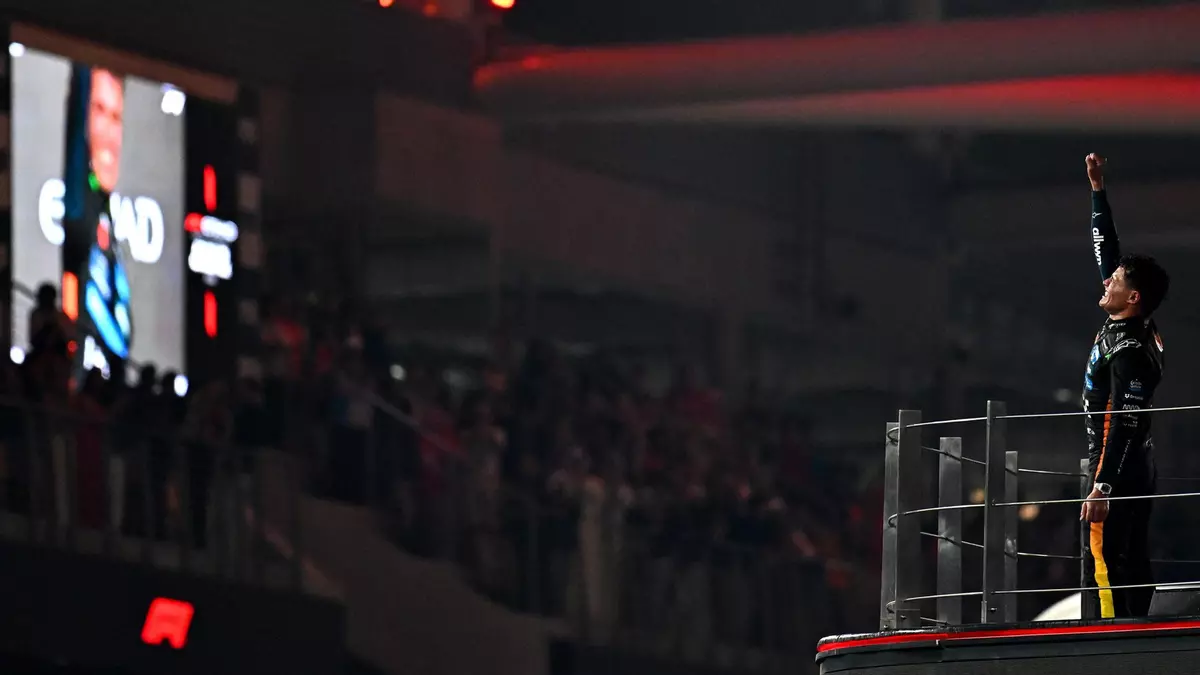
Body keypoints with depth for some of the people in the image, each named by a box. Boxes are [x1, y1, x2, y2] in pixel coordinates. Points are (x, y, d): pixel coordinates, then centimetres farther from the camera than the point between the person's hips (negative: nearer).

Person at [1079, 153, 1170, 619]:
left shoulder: (1130, 352, -18)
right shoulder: (1131, 326, 8)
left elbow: (1124, 424, -23)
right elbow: (1105, 248, 17)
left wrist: (1102, 487, -26)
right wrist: (1097, 187, 19)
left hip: (1119, 470, -10)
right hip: (1138, 466, 10)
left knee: (1102, 558, -14)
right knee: (1131, 560, 8)